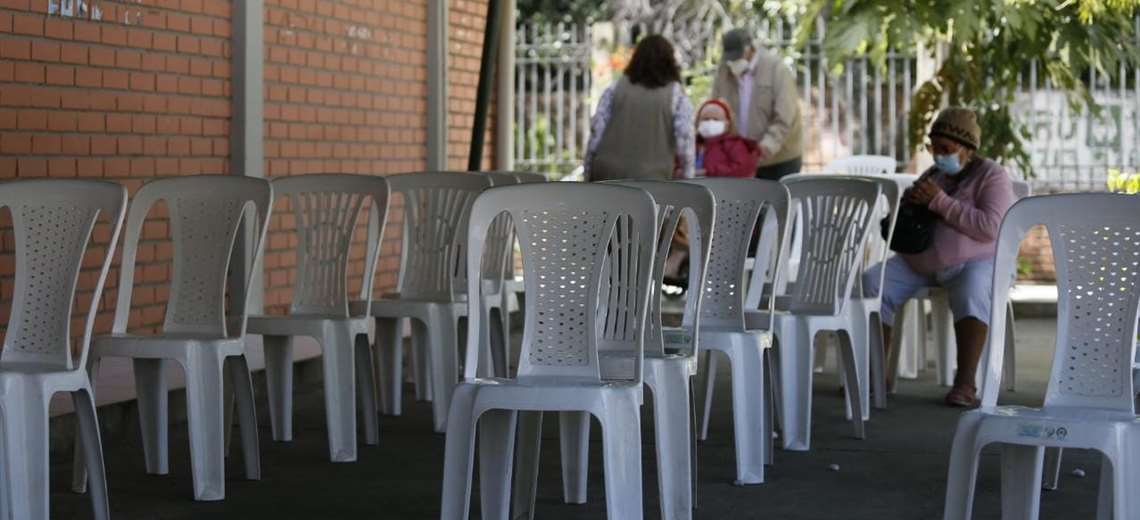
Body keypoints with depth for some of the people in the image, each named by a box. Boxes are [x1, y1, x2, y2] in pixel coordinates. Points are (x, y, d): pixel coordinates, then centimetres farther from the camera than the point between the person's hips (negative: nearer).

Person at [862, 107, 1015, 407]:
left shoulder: (991, 176, -4)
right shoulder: (933, 175, 17)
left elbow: (990, 228, -20)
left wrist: (939, 202, -20)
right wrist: (908, 203, 2)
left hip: (975, 262, -6)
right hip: (920, 262, 6)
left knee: (970, 295, -39)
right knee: (871, 283, -17)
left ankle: (965, 383, -42)